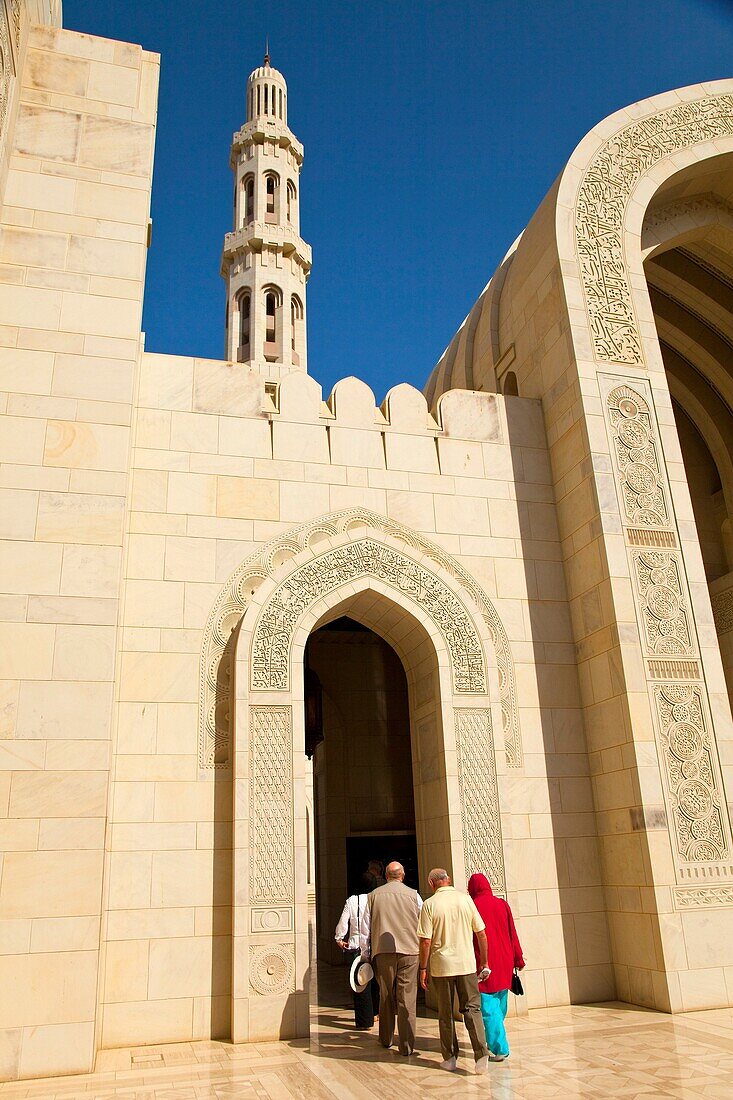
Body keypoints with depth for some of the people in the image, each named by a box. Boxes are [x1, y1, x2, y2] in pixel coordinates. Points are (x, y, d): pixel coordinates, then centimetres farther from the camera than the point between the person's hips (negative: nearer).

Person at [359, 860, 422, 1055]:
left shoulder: (374, 895, 4)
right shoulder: (413, 895, 1)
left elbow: (364, 928, 6)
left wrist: (365, 954, 14)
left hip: (383, 951, 1)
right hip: (409, 951, -1)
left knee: (386, 996, 16)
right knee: (407, 999, 2)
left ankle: (386, 1039, 28)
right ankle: (406, 1046, 3)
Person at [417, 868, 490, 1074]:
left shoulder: (430, 904, -7)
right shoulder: (466, 899, 0)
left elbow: (426, 941, -10)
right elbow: (481, 934, 2)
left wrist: (423, 968, 1)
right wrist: (483, 962, 12)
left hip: (441, 966, -1)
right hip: (467, 964, 1)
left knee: (446, 1014, 12)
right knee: (472, 1008, 7)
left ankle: (450, 1058, 19)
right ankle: (481, 1054, -6)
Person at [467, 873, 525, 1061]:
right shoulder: (502, 904, 1)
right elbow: (512, 934, 4)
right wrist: (518, 959, 12)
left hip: (483, 964, -5)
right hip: (504, 964, 5)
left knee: (488, 1008, 0)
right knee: (500, 1006, 19)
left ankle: (499, 1049, -3)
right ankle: (495, 1041, 30)